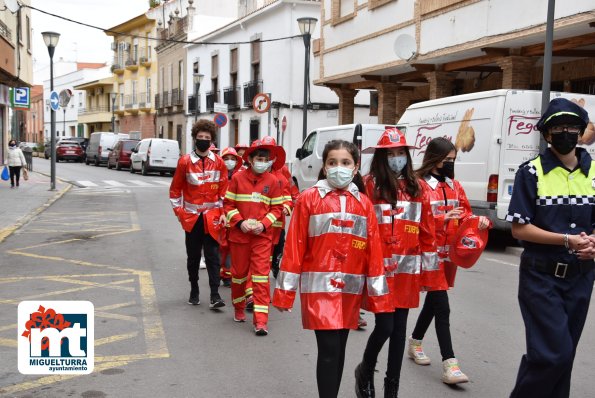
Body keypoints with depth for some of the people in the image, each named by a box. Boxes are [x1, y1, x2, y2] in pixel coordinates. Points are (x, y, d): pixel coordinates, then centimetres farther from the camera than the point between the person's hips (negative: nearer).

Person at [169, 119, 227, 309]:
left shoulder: (218, 162, 1)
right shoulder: (185, 162, -2)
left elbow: (224, 189, 6)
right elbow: (175, 189, 6)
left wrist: (223, 212, 0)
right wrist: (179, 211, 2)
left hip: (212, 217, 0)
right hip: (191, 216, 0)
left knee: (213, 255, -2)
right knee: (193, 256, 11)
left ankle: (215, 295, -2)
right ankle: (194, 291, 26)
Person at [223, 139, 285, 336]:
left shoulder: (272, 180, 0)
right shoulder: (238, 178, -2)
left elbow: (277, 208, 3)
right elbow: (228, 204, 2)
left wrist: (263, 224, -12)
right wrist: (240, 222, -13)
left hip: (262, 235, -1)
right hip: (239, 233, 1)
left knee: (261, 275, -6)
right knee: (239, 272, 14)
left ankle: (261, 320, -4)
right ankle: (239, 309, 36)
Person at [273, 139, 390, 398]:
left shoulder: (364, 204, 5)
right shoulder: (309, 198, -4)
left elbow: (373, 250, 6)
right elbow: (294, 246, -5)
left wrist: (378, 292, 5)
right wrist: (285, 290, -5)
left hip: (350, 289, 4)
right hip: (319, 286, -3)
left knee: (339, 348, 13)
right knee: (329, 349, -7)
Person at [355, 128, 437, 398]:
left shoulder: (416, 187, 9)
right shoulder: (371, 184, -5)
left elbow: (427, 231, 9)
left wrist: (429, 268, 8)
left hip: (407, 268, 4)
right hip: (379, 267, -4)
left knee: (399, 328, 10)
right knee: (385, 326, -5)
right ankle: (365, 371, 25)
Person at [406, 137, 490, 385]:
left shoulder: (454, 186, 12)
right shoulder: (419, 185, -10)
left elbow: (465, 215, 13)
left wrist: (479, 221, -7)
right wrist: (443, 218, -27)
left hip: (449, 253, 7)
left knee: (433, 300, 18)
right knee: (442, 306, -9)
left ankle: (415, 342, 38)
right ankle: (449, 363, -5)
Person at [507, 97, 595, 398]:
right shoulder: (531, 172, -8)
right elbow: (519, 228, -11)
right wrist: (567, 240, -20)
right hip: (540, 275, -4)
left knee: (563, 353, 13)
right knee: (554, 352, -8)